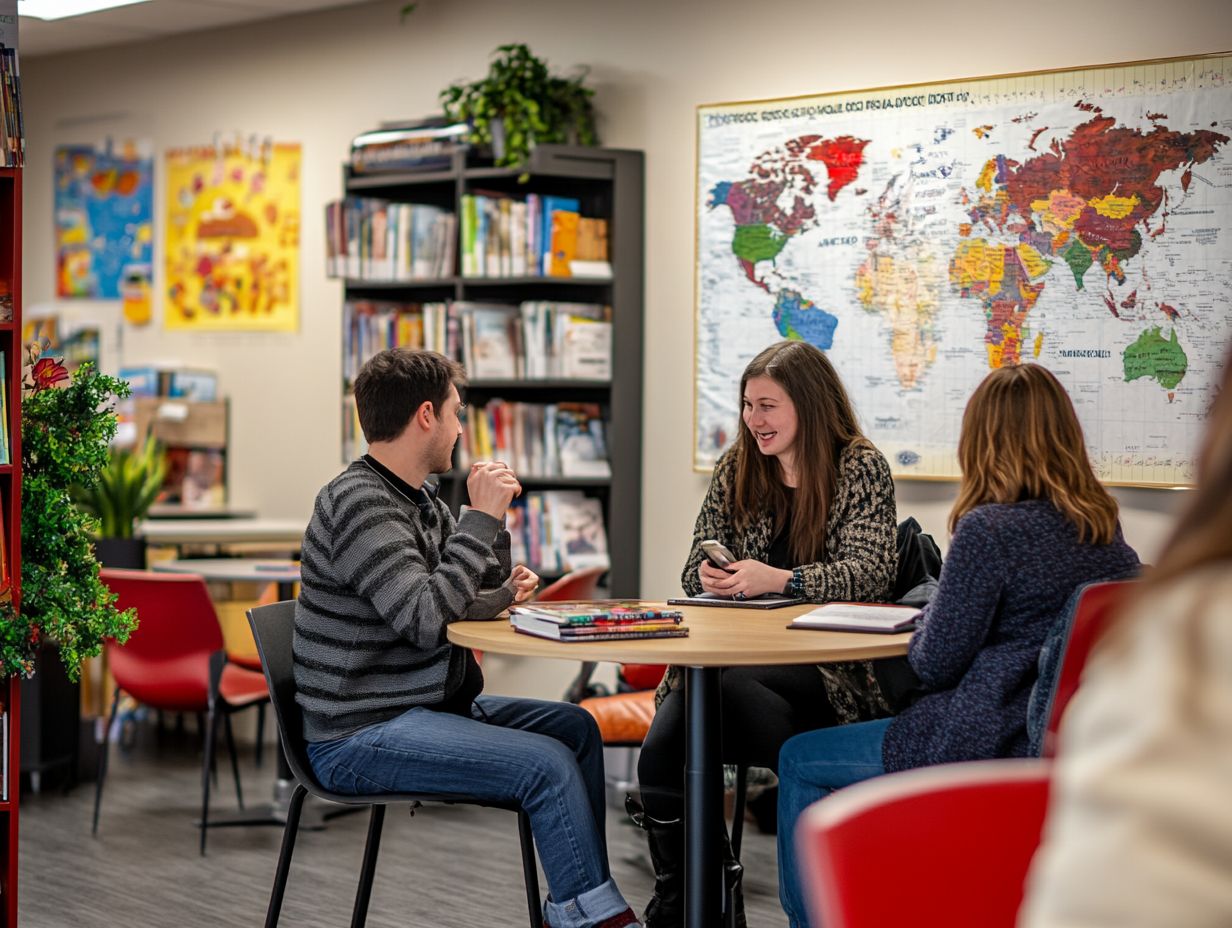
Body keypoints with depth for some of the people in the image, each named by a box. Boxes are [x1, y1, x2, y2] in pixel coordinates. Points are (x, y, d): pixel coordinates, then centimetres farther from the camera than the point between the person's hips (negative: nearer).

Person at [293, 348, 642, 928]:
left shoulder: (419, 502, 12)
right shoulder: (358, 503, -17)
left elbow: (459, 604, 21)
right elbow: (425, 621, -27)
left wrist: (505, 595, 0)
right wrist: (481, 518, -20)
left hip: (429, 704, 10)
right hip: (358, 737, -10)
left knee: (575, 727, 12)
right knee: (548, 765, -21)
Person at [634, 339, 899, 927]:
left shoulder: (861, 469, 2)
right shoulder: (736, 469, 16)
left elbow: (869, 573, -10)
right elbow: (696, 572, 16)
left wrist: (779, 579, -25)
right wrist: (711, 577, -10)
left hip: (825, 665, -4)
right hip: (733, 655, 4)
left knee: (718, 686, -35)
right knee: (661, 751, -26)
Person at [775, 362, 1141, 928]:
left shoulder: (989, 528, -19)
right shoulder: (1102, 526, 4)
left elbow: (936, 664, -13)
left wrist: (925, 624, 7)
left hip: (991, 747, -9)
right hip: (1062, 739, 9)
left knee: (800, 763, 10)